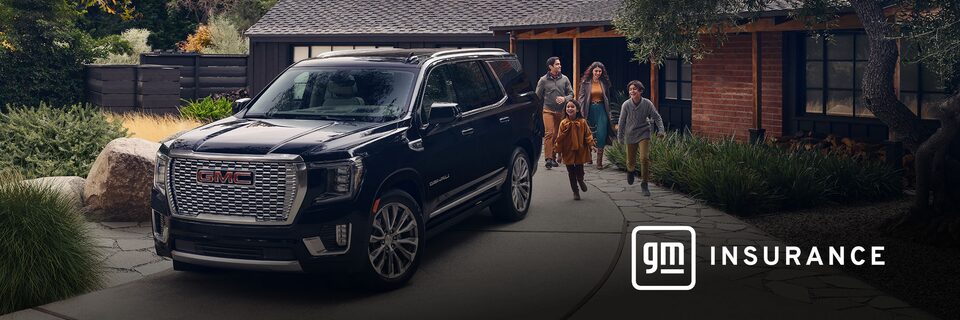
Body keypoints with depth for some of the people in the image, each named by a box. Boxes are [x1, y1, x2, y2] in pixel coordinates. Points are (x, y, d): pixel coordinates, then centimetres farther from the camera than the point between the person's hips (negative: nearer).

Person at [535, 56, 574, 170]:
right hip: (548, 111, -3)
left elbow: (571, 93, 10)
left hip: (561, 111, 3)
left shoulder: (564, 79, 8)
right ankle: (548, 158, -18)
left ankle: (554, 157, 15)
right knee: (549, 133, -14)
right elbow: (538, 96, 8)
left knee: (557, 135, 6)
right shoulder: (543, 80, 1)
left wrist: (564, 98, -10)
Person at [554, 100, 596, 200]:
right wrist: (559, 153, -1)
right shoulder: (563, 123, -5)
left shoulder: (582, 122, -4)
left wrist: (591, 144, -17)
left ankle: (580, 181, 39)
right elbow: (560, 138, -2)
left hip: (580, 151, 0)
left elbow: (588, 134, -1)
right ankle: (575, 191, 22)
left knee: (579, 171, 3)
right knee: (571, 173, 7)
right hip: (568, 152, 0)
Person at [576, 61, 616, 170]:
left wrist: (608, 112, 11)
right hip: (590, 111, 0)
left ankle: (599, 161, -5)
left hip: (601, 110, 0)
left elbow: (608, 99, 13)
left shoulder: (604, 83, 5)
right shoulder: (585, 83, 0)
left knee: (601, 134, -8)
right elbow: (581, 97, -2)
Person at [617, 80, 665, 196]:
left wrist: (660, 130, -12)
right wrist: (620, 137, 5)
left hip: (643, 134, -1)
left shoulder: (647, 103, -10)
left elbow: (657, 117, 0)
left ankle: (644, 184, -1)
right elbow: (622, 122, -1)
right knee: (631, 161, 9)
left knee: (645, 158, -16)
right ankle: (631, 170, 49)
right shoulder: (626, 105, -10)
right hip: (630, 135, 1)